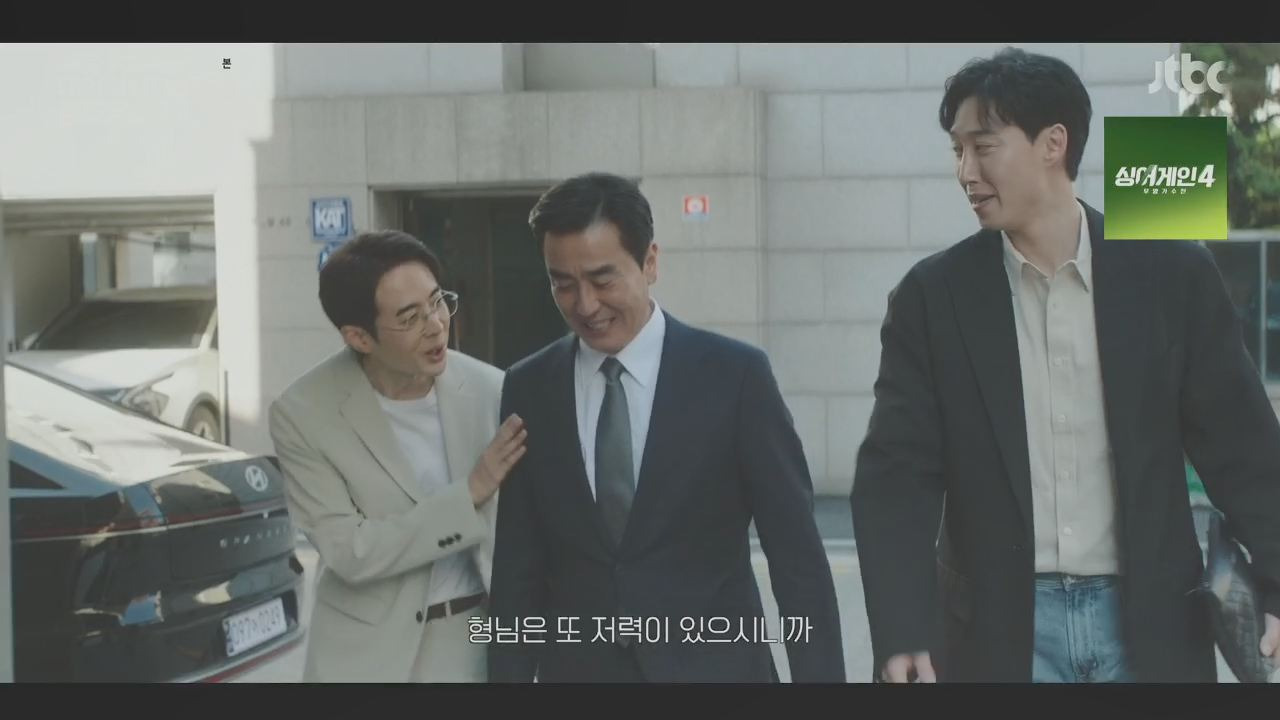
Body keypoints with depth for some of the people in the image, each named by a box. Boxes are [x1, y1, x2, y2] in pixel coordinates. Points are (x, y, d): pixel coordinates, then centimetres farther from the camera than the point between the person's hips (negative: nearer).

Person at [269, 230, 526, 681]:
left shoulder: (491, 390, -7)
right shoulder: (303, 414, -12)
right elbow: (349, 551, -15)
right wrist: (469, 493, -19)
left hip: (480, 642, 2)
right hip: (370, 654, -2)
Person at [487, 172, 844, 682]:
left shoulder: (735, 375, -6)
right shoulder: (528, 390, 2)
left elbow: (796, 556, -4)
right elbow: (519, 565, 5)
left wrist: (820, 677, -6)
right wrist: (509, 673, 2)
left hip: (712, 668, -2)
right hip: (576, 671, 2)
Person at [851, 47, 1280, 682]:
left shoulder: (1173, 275, -1)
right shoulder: (932, 296, -1)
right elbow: (896, 475, -4)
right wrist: (902, 634, -16)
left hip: (1147, 624, 1)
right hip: (999, 631, 0)